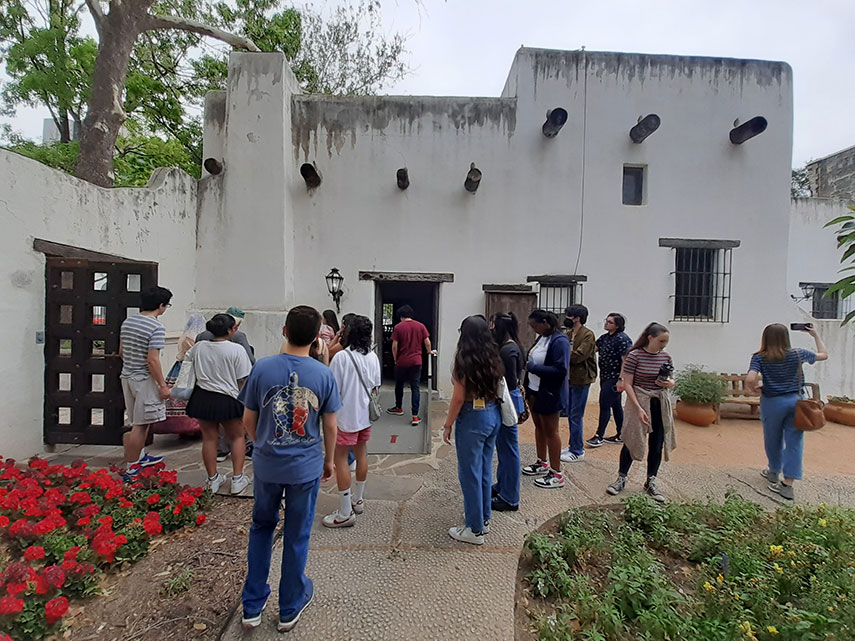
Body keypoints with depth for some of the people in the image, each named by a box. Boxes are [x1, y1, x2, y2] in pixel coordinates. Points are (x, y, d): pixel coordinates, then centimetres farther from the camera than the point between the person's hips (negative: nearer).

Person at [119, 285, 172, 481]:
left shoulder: (127, 322, 8)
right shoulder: (157, 327, -19)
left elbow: (121, 352, 16)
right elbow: (152, 360, -22)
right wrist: (163, 385, -16)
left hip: (127, 376, 9)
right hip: (144, 379, -9)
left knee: (141, 421, 21)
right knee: (140, 425, 1)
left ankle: (140, 457, 35)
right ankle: (131, 469, 9)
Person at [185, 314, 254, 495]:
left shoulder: (199, 347, -1)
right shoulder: (237, 350, -15)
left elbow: (187, 358, 22)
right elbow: (242, 380, -12)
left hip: (202, 398, 4)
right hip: (227, 400, -4)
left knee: (209, 438, 15)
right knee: (237, 437, 14)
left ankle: (213, 480, 26)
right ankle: (237, 480, 15)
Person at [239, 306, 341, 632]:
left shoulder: (262, 368, -12)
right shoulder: (323, 374, -14)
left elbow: (248, 421, -3)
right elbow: (330, 426, -6)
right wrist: (329, 459, 10)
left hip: (267, 465, 1)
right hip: (306, 467, -1)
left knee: (261, 529, 24)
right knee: (297, 536, 17)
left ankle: (252, 608, 37)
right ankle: (289, 610, 37)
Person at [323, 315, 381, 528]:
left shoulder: (341, 357, -19)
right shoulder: (373, 357, 0)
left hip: (347, 415, -7)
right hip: (365, 413, 7)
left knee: (340, 459, 3)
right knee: (361, 453, 19)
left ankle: (345, 513, 8)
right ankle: (358, 500, 35)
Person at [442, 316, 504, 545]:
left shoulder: (464, 359, -16)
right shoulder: (493, 358, 4)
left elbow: (459, 397, -15)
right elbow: (497, 389, 8)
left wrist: (447, 425, -7)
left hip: (472, 417, -7)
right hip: (493, 415, 8)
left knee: (470, 473, 6)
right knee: (485, 469, 19)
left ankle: (475, 529, 19)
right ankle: (484, 519, 35)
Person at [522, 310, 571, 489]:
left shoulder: (559, 341, -20)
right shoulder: (541, 338, 6)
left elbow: (560, 370, -26)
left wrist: (533, 367, -25)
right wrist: (526, 364, -3)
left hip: (549, 394, -9)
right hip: (534, 390, 9)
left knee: (550, 431, 3)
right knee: (539, 426, 20)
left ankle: (556, 474, 18)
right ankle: (542, 463, 38)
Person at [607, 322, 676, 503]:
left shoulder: (666, 357, 4)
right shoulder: (634, 356, -12)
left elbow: (672, 381, 16)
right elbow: (627, 384, -12)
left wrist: (669, 383, -9)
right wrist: (639, 408, -18)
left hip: (661, 405, 5)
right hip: (639, 401, -4)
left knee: (657, 444, 10)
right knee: (632, 441, 2)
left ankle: (651, 482, 26)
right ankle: (621, 478, 19)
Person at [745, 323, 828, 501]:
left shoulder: (760, 358, -12)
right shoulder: (797, 354, -2)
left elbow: (750, 379, -25)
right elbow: (824, 355, 17)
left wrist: (754, 389, -4)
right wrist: (816, 335, 25)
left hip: (772, 402, -2)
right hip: (796, 401, 2)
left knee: (773, 440, 16)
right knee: (794, 442, 7)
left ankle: (774, 473, 36)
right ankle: (788, 484, 6)